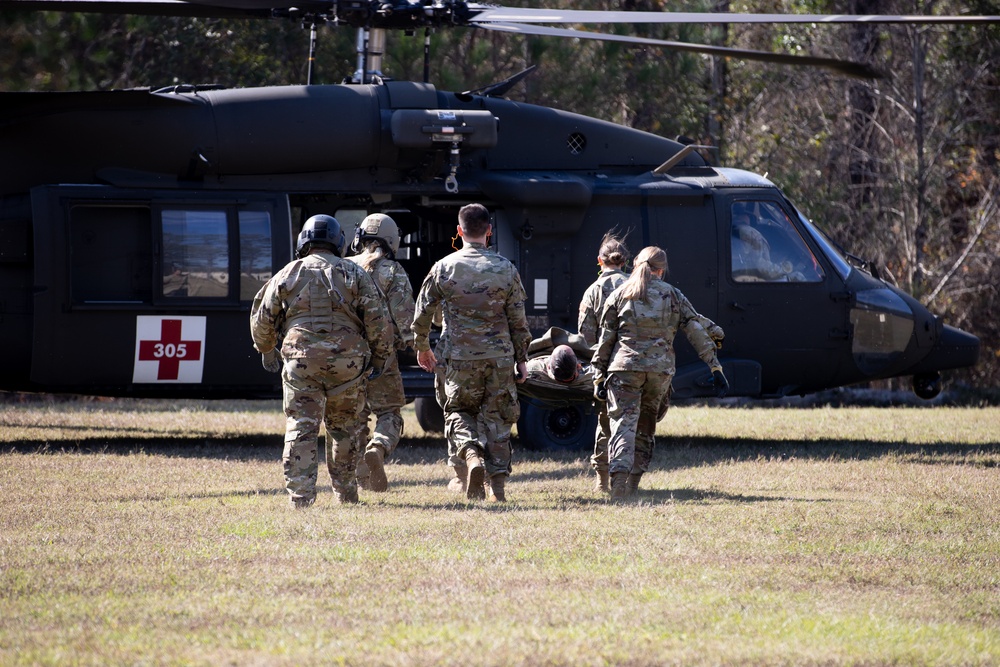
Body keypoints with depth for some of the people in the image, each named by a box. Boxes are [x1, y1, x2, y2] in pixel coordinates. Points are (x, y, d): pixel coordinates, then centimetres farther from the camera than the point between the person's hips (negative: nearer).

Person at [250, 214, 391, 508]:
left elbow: (262, 319, 11)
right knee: (343, 428, 15)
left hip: (301, 362, -1)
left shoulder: (287, 275, 8)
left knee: (301, 429, -2)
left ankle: (300, 494, -12)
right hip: (347, 361, 1)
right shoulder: (353, 274, 7)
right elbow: (377, 318, 1)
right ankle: (345, 492, 21)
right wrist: (379, 357, 12)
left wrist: (267, 351, 28)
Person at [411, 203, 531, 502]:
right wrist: (521, 360, 13)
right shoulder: (506, 269, 0)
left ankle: (472, 455, -13)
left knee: (458, 412, 15)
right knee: (496, 418, 9)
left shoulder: (444, 268, -3)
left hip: (461, 357, -1)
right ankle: (497, 485, 5)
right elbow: (518, 321, 3)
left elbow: (422, 312, 4)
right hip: (499, 355, 1)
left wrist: (422, 347, 20)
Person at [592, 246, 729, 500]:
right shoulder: (672, 295, 10)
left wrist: (599, 376, 10)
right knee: (645, 428, 14)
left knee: (623, 424, -9)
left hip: (625, 365, -1)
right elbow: (697, 333, 5)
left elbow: (605, 339, 7)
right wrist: (715, 368, 5)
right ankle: (632, 485, 12)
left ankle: (619, 477, -29)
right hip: (660, 369, 1)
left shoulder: (619, 295, 9)